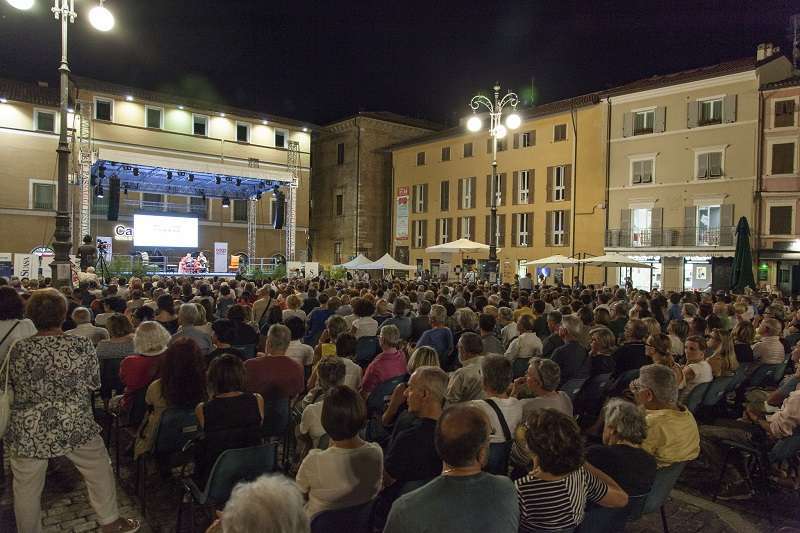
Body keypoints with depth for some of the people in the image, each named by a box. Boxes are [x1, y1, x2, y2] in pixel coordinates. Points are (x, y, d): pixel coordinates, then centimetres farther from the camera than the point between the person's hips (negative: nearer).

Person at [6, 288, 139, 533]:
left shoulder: (18, 349, -7)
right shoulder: (82, 345, -12)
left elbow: (10, 384, 8)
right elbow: (94, 383, -1)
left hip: (26, 433, 1)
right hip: (75, 427, -1)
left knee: (26, 489, 19)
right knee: (100, 472, 18)